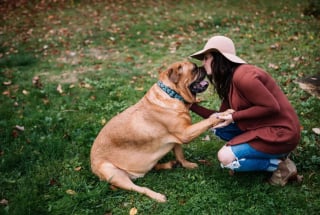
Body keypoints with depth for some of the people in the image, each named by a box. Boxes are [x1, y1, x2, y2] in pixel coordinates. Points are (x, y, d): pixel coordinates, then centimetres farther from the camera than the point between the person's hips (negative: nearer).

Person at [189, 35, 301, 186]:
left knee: (226, 158, -16)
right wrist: (192, 105, 9)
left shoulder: (242, 76, -22)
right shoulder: (228, 81, 9)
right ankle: (265, 153, 7)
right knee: (217, 126, 5)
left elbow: (271, 107, -22)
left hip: (281, 133, -9)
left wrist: (234, 117, -17)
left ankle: (281, 165, -2)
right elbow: (222, 118, 12)